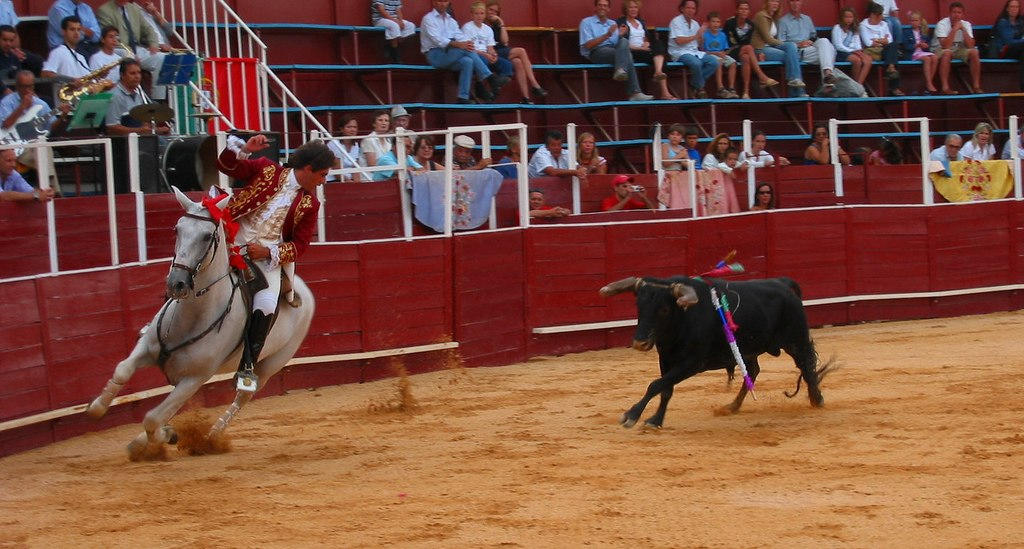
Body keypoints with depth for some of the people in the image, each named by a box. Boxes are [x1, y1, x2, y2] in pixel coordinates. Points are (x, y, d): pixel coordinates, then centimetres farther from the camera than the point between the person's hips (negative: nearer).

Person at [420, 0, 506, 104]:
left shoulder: (451, 21, 21)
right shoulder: (428, 19, 0)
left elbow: (460, 37, 6)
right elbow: (438, 40, -16)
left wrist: (467, 43, -19)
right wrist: (458, 44, -29)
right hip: (434, 55, -6)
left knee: (467, 62, -26)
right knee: (465, 49, -27)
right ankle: (491, 78, -27)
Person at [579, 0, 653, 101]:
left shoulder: (613, 24, 25)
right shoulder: (586, 22, 8)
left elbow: (618, 43, 15)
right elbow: (587, 45, -7)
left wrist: (620, 35, -6)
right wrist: (606, 35, -15)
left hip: (614, 50, 5)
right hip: (596, 52, -5)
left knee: (624, 41, -29)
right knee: (627, 55, -28)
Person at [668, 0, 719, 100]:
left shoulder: (695, 23, 18)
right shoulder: (676, 21, -4)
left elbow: (699, 42, 16)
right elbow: (679, 41, -15)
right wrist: (695, 36, -14)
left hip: (694, 51, 7)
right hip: (680, 53, -7)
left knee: (714, 61, -16)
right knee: (696, 63, -36)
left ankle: (694, 85, -10)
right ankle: (700, 89, -13)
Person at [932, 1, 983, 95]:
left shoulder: (966, 24, -5)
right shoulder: (942, 24, -19)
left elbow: (970, 46, -17)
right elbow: (946, 46, -31)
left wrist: (963, 29, -23)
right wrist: (954, 29, -31)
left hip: (959, 49, 5)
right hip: (940, 49, -5)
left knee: (974, 52, -19)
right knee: (947, 53, -37)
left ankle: (976, 86, -14)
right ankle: (945, 88, -38)